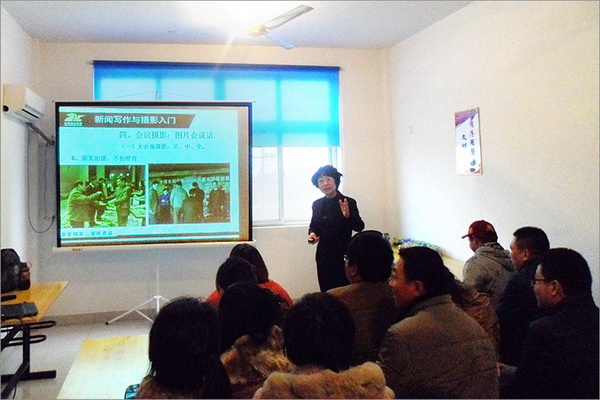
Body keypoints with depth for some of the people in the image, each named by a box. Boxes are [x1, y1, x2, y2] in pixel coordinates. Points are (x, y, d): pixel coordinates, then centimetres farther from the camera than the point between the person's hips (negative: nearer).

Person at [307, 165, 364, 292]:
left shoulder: (349, 203, -7)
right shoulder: (317, 204, 7)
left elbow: (360, 227, -13)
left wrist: (348, 216, -31)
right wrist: (312, 234, -2)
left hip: (343, 254, -4)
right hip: (323, 255, 4)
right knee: (326, 290, 6)